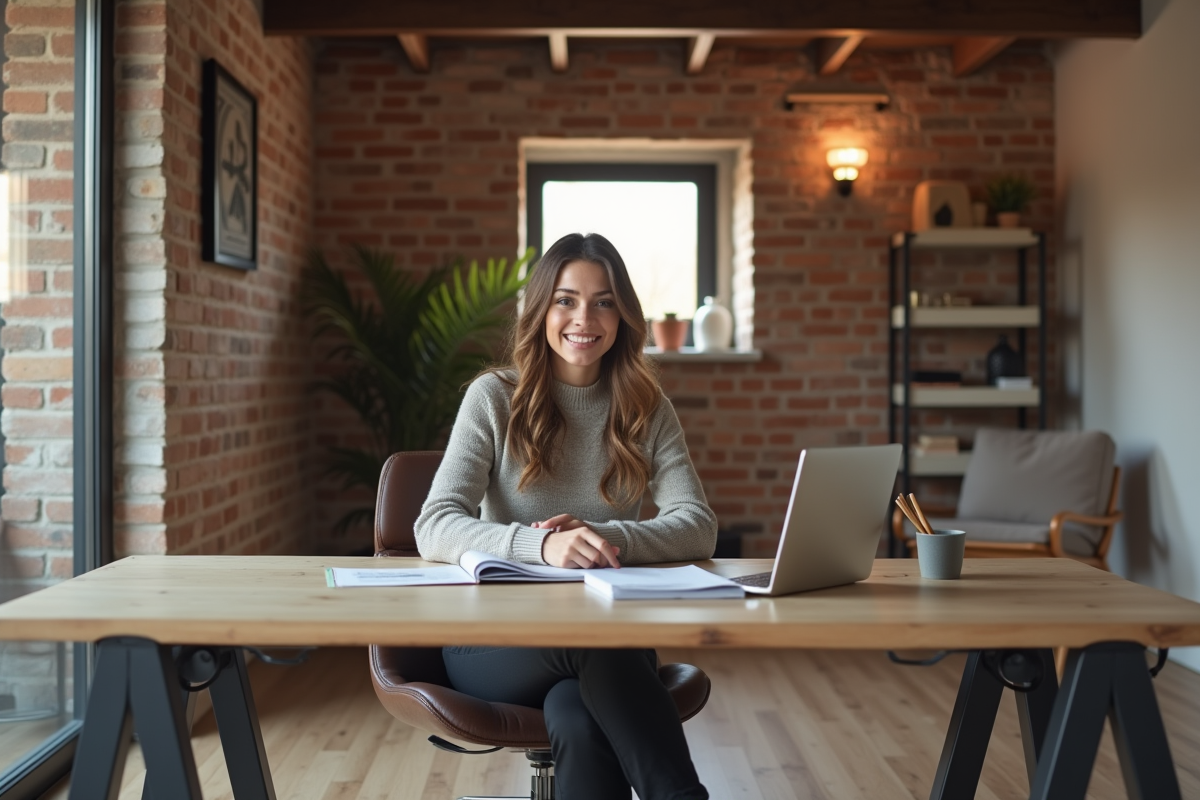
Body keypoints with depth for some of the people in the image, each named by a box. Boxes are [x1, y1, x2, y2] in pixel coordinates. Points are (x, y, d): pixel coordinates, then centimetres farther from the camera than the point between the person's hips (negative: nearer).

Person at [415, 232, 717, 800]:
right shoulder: (495, 399, 0)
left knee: (577, 718, -35)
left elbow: (699, 528, -4)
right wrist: (542, 545, -31)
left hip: (611, 640, 1)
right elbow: (434, 529, -11)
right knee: (595, 649, -36)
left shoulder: (647, 410, 7)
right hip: (496, 642, -1)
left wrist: (608, 536, -25)